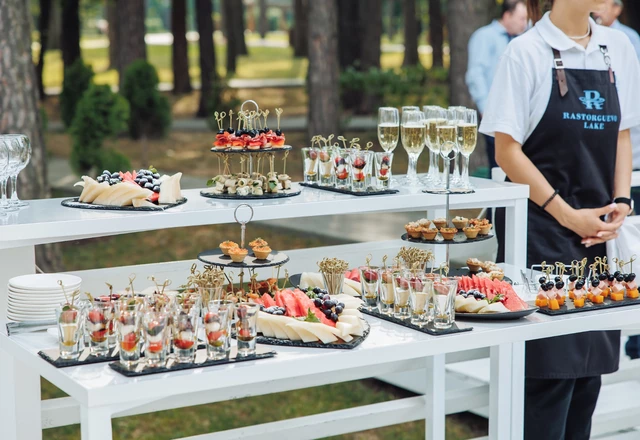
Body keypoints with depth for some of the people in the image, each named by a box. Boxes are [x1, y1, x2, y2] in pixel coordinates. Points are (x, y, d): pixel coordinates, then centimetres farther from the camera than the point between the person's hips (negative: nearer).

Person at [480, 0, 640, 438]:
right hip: (543, 228, -5)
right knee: (550, 367, -5)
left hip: (598, 236, 5)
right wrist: (569, 216, -12)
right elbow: (508, 151, -9)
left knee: (591, 359, 9)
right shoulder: (528, 52, -8)